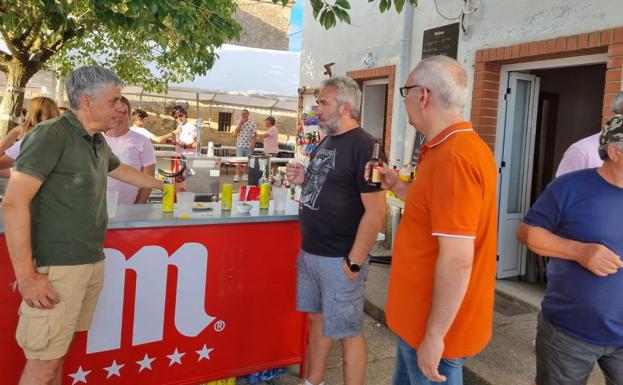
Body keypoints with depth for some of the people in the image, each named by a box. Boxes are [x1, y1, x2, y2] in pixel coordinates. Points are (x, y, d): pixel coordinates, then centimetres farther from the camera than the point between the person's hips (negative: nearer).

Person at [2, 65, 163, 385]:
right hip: (56, 267, -7)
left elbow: (121, 170, 33)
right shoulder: (51, 135, -13)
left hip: (92, 262, 7)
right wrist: (26, 276, -19)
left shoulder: (98, 142, 12)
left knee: (57, 352, 16)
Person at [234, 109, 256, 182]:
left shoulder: (252, 124, 2)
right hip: (240, 145, 0)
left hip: (248, 146, 0)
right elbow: (235, 133, -3)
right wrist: (240, 124, -8)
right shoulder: (239, 123, 8)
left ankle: (245, 175, 17)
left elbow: (254, 135, 0)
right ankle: (237, 175, -9)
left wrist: (253, 144, -9)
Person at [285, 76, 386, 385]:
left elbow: (375, 211, -21)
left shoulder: (363, 146, -17)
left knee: (346, 332, 7)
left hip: (338, 259, -9)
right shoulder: (326, 142, 11)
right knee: (316, 317, 21)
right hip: (309, 252, 9)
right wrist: (303, 179, 3)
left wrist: (354, 262, -20)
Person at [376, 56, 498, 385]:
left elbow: (457, 260, -28)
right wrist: (397, 186, 12)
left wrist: (433, 337, -22)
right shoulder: (459, 146, 8)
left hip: (435, 327, -10)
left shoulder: (453, 157, -27)